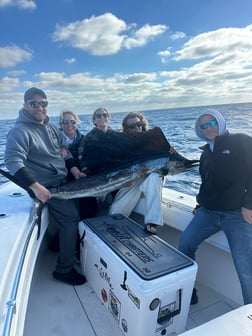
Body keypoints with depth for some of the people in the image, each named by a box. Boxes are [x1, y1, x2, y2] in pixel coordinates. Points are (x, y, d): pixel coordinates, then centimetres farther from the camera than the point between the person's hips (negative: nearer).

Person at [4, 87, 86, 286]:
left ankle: (61, 245, 37)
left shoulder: (51, 127, 9)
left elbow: (64, 149, 17)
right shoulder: (20, 131, -16)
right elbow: (13, 161, -25)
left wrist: (74, 169, 5)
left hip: (64, 181, 9)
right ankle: (64, 269, 5)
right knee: (71, 219, -11)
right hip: (48, 187, -9)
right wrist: (36, 187, -31)